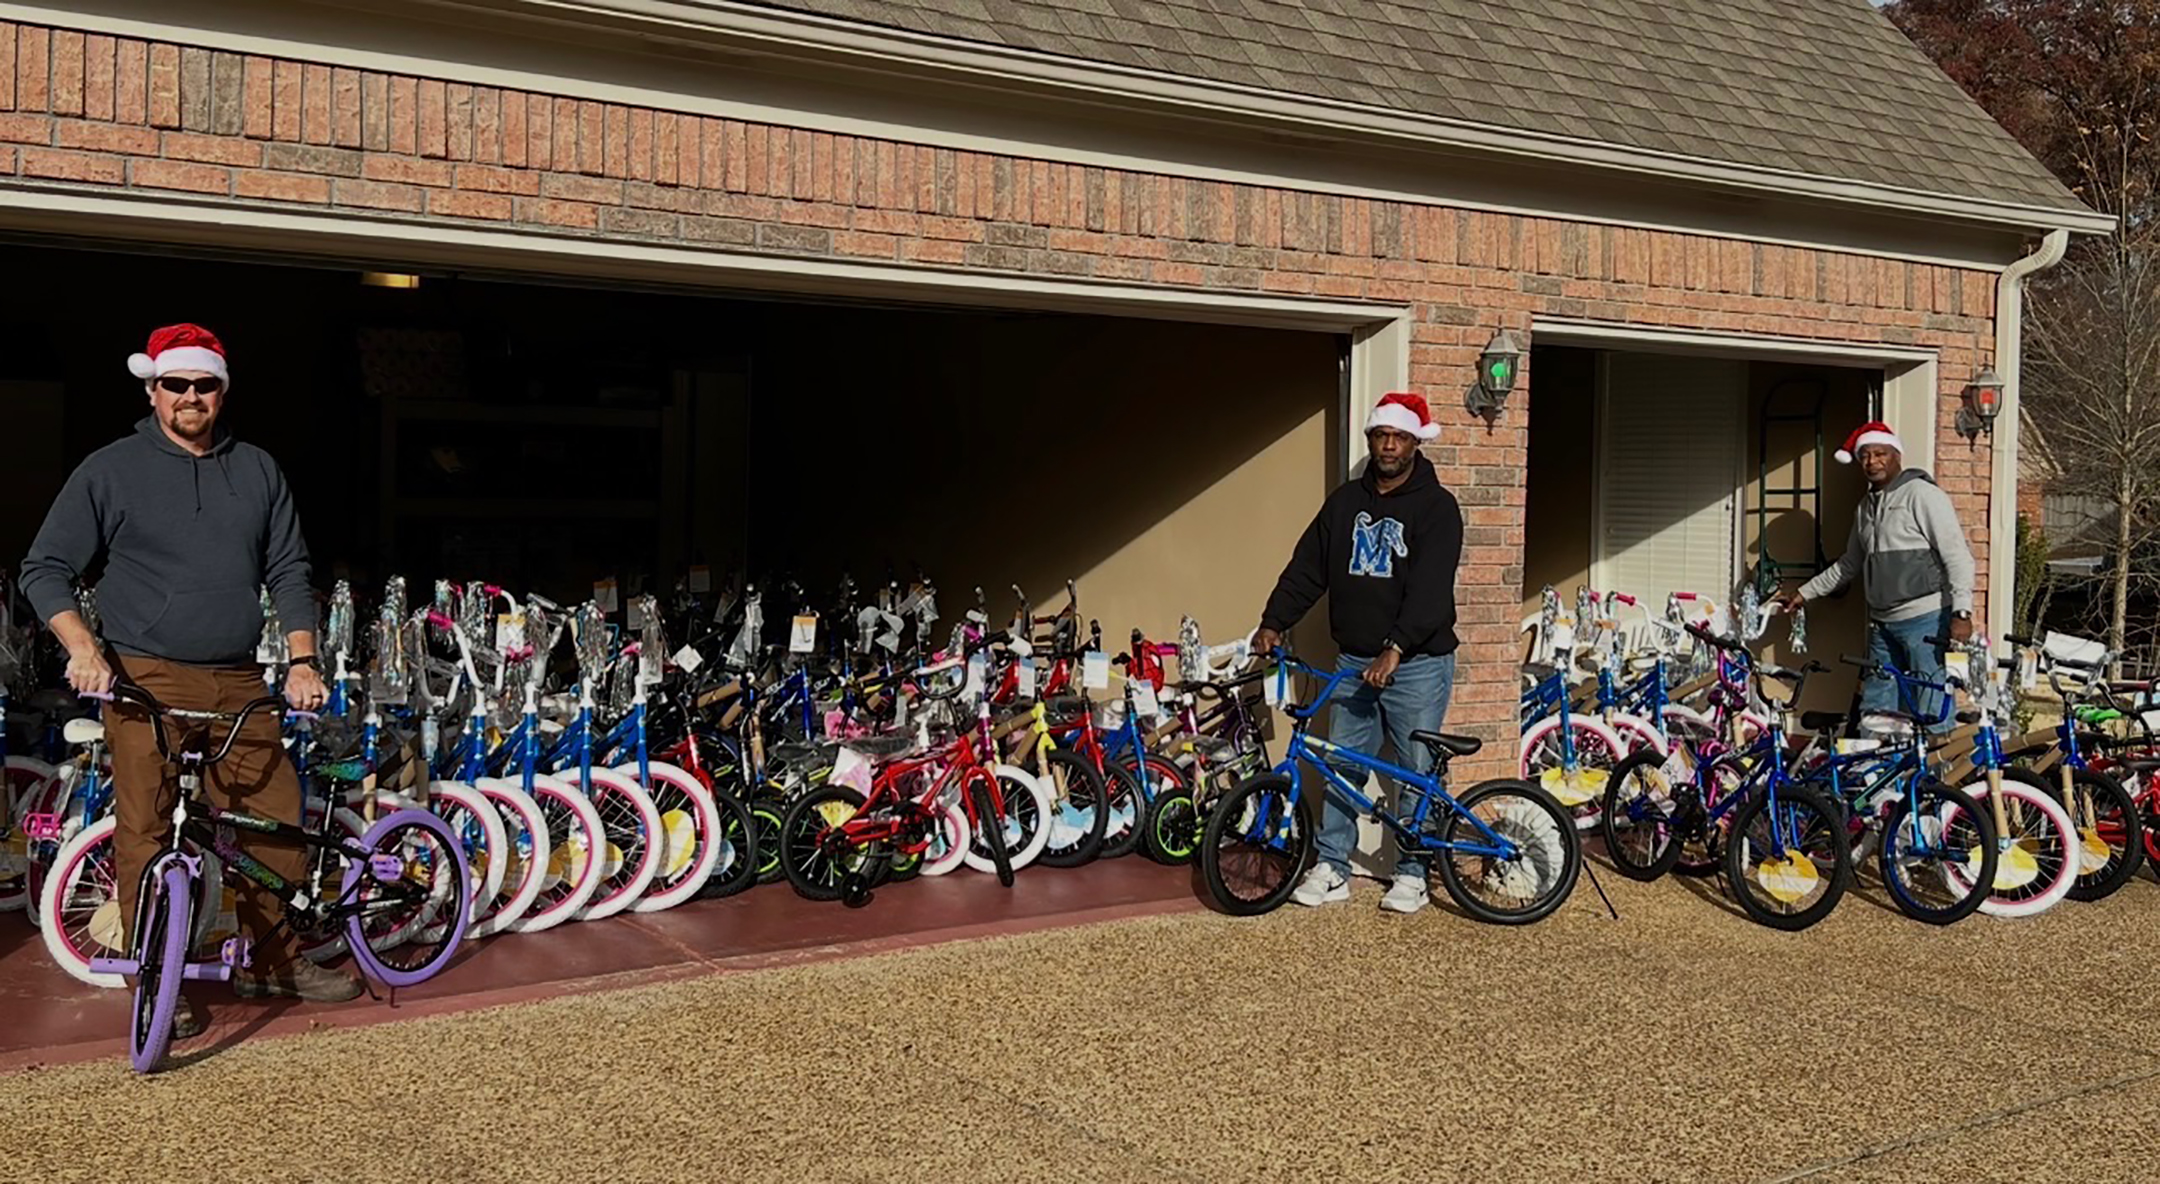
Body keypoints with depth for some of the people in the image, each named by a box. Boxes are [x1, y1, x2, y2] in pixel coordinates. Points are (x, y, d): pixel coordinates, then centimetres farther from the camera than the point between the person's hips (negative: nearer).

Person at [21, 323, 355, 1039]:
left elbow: (289, 571, 13)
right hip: (146, 681, -3)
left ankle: (273, 960, 20)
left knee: (277, 820, 3)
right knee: (145, 834, -3)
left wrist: (302, 661, 1)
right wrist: (83, 649, -12)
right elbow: (45, 570, 3)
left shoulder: (258, 471, 13)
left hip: (239, 685, 3)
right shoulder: (110, 471, 3)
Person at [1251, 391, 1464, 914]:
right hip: (1354, 660, 5)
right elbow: (1307, 568, 8)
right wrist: (1274, 623, -4)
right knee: (1341, 766, 6)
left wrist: (1395, 648, -29)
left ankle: (1412, 873, 15)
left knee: (1418, 770, 3)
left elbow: (1431, 588, -19)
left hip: (1417, 662, -5)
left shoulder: (1436, 507, -8)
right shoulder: (1345, 502, 9)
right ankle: (1332, 869, 14)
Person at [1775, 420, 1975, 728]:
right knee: (1874, 711, 9)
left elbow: (1957, 555, -11)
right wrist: (1805, 592, 29)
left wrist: (1961, 612, -19)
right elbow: (1850, 564, 30)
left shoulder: (1922, 493, -5)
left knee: (1931, 713, -8)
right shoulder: (1866, 506, 19)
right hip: (1882, 624, 8)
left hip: (1926, 620, -8)